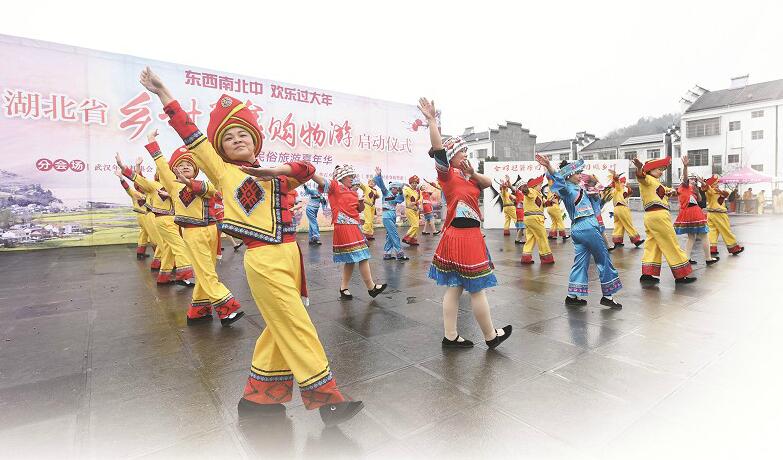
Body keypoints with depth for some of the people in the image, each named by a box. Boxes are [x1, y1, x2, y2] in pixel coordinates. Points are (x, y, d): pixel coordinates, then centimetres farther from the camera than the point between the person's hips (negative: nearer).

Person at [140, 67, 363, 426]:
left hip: (290, 255, 7)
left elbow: (307, 169, 9)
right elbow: (191, 136, 2)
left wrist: (275, 170, -5)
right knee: (298, 331, -4)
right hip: (264, 261, -6)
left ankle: (257, 396, 30)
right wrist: (162, 92, 4)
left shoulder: (273, 176, 17)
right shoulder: (223, 172, 5)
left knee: (280, 330, 13)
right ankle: (327, 400, 7)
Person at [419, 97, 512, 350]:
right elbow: (438, 150, -23)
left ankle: (450, 336, 16)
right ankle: (490, 336, 20)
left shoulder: (467, 176, 15)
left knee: (455, 287, 9)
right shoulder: (447, 174, -9)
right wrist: (432, 120, -29)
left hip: (468, 235, 9)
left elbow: (489, 183, 10)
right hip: (463, 237, -9)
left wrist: (473, 173, -7)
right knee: (477, 289, 4)